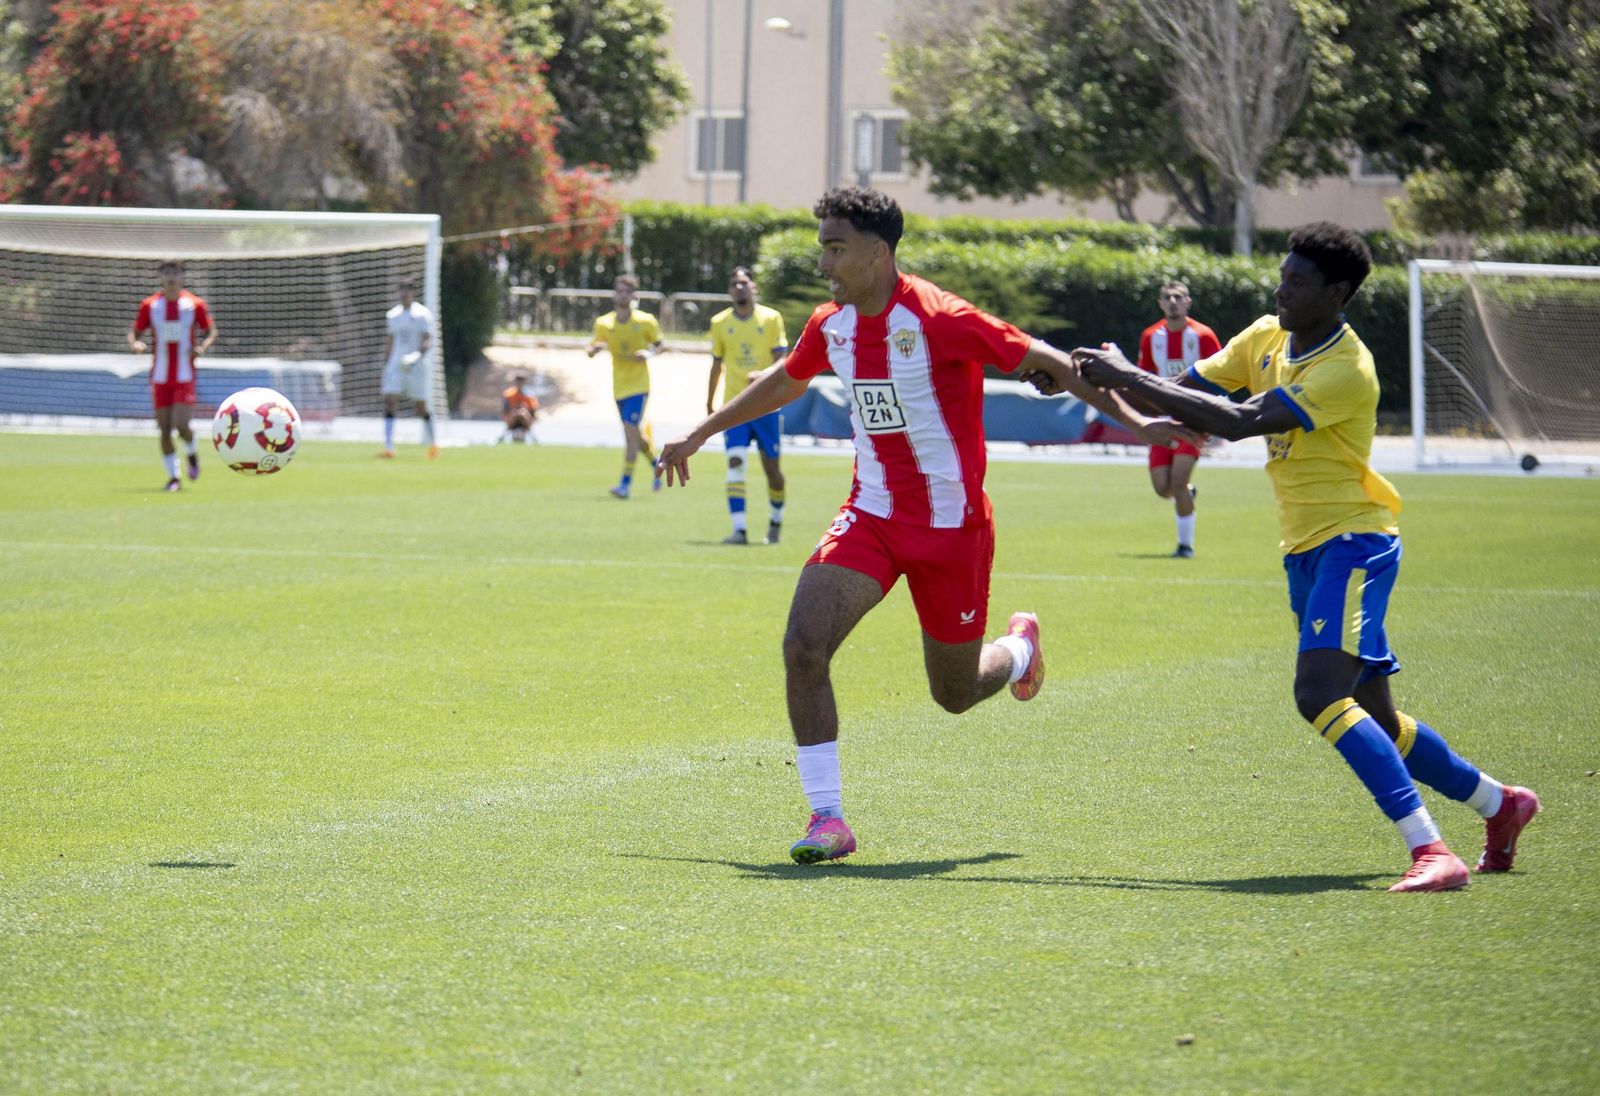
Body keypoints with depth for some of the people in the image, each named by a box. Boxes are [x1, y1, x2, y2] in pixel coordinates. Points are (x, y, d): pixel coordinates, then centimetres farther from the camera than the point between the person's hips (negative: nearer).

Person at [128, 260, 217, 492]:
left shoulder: (195, 304, 0)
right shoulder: (149, 305, 3)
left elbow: (211, 331, 10)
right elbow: (134, 331, 10)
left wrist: (202, 347, -12)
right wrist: (134, 344, -14)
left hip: (185, 377, -2)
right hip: (160, 377, 2)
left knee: (181, 426, -15)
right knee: (164, 429, -1)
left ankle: (192, 453, 18)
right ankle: (173, 477, 12)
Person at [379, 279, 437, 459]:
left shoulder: (422, 314, -5)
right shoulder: (393, 315, 12)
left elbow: (427, 341, -12)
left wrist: (417, 356, -30)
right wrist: (385, 364, 17)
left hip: (417, 368, -4)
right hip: (395, 366, 4)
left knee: (420, 407, 3)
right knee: (389, 402, -12)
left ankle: (432, 443, 26)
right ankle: (388, 448, -16)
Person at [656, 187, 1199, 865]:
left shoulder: (938, 319, -20)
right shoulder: (831, 325, 0)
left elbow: (1045, 362, -13)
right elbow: (783, 383, 23)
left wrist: (1131, 421, -16)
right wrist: (701, 433, 29)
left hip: (950, 525, -5)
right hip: (871, 515, 5)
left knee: (954, 694, 8)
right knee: (803, 646, -18)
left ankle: (1019, 647, 46)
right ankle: (827, 818, -10)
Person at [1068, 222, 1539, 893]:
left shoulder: (1346, 370, -20)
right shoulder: (1266, 337, 6)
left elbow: (1240, 422, -29)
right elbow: (1187, 390, 7)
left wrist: (1129, 378, -28)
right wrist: (1113, 379, -13)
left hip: (1354, 542, -9)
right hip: (1306, 551, 9)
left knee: (1320, 693, -27)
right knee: (1374, 721, 13)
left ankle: (1431, 851, -31)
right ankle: (1500, 804, 34)